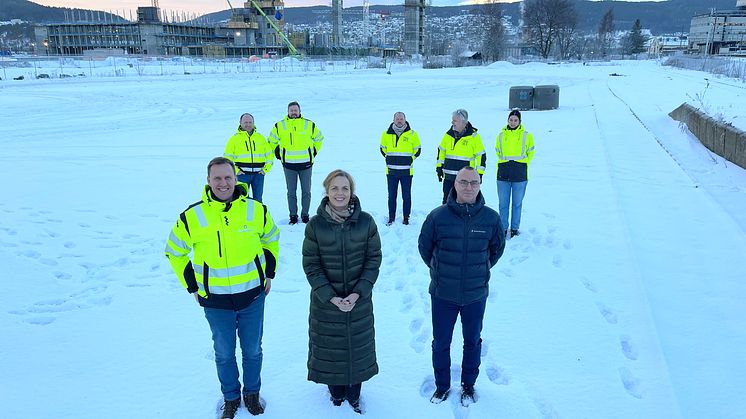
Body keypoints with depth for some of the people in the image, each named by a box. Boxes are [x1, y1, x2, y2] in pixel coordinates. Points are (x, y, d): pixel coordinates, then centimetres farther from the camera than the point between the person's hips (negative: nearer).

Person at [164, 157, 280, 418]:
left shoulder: (256, 210, -9)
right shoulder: (192, 216, -12)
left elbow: (271, 239, 11)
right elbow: (174, 252, 3)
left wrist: (269, 274, 9)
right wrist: (192, 286, 1)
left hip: (252, 296, 1)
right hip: (215, 301, -1)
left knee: (253, 350, 17)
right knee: (224, 353, 16)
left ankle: (252, 393, 40)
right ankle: (231, 397, 39)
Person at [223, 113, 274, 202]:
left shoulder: (260, 137, 12)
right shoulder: (234, 138, 4)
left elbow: (270, 154, 17)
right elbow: (227, 157, 3)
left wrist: (266, 169, 6)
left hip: (258, 174, 3)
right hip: (242, 174, -2)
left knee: (258, 199, 8)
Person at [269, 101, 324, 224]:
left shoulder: (309, 125, 0)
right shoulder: (280, 126, 0)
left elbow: (319, 138, 17)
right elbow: (272, 140, 16)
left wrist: (313, 152, 14)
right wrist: (278, 153, 12)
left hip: (306, 164, 0)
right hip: (289, 164, 0)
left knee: (306, 191, 5)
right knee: (291, 192, 4)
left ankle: (305, 214, 16)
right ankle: (293, 215, 13)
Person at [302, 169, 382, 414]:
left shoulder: (366, 221, -9)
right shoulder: (315, 225, -11)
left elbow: (373, 259, -4)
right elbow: (311, 265, -7)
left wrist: (358, 293, -13)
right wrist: (331, 297, -15)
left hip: (359, 300, 1)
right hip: (325, 302, -1)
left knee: (358, 347, 14)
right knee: (329, 347, 12)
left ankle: (354, 394, 39)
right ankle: (336, 392, 39)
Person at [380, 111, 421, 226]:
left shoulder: (412, 134, 0)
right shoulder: (386, 134, 4)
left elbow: (417, 150, 9)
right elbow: (383, 149, 18)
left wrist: (409, 159, 5)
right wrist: (390, 159, 13)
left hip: (406, 172, -2)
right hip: (391, 171, 2)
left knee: (406, 196, 4)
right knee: (391, 196, 8)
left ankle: (406, 218, 16)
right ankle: (391, 218, 18)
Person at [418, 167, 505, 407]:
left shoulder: (491, 218, -12)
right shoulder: (438, 216, -15)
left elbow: (497, 248, 9)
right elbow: (424, 246, 3)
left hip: (476, 295, 1)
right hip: (443, 295, -1)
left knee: (473, 342, 19)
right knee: (441, 343, 14)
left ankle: (468, 385, 42)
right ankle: (442, 386, 37)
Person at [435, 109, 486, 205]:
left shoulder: (474, 136, -8)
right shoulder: (448, 135, 6)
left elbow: (481, 155, -4)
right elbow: (441, 151, 18)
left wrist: (479, 173, -7)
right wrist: (439, 167, 14)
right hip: (448, 177, 5)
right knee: (446, 202, 12)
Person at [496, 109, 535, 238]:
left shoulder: (526, 136, 2)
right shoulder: (501, 135, 6)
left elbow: (530, 153, 11)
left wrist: (522, 165, 6)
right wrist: (504, 164, 12)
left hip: (520, 174, -1)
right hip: (503, 174, 2)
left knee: (517, 203, 6)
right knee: (503, 203, 5)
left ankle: (514, 229, 17)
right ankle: (503, 228, 16)